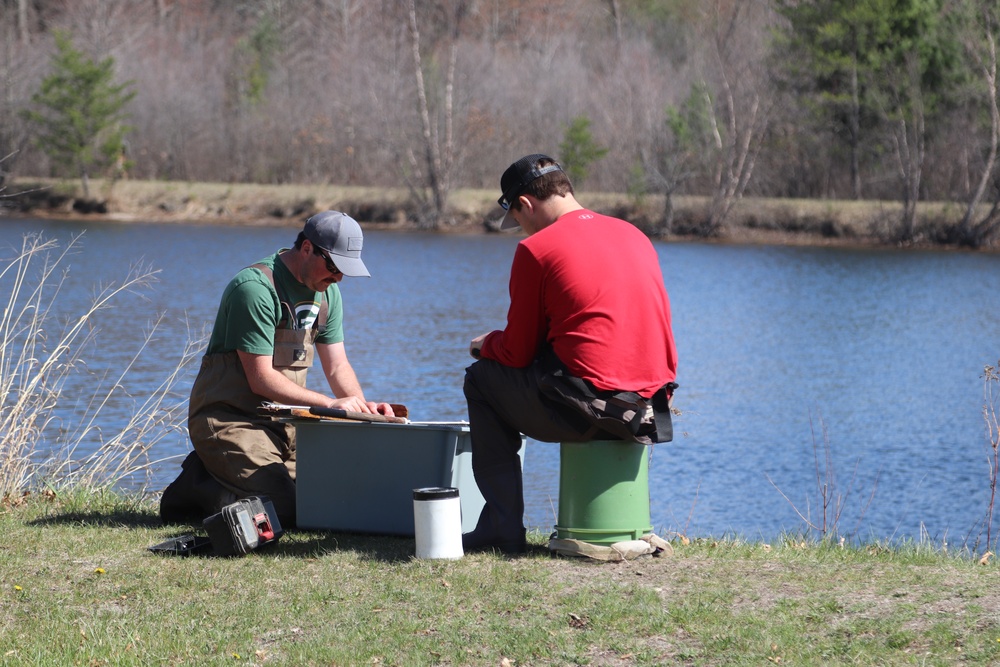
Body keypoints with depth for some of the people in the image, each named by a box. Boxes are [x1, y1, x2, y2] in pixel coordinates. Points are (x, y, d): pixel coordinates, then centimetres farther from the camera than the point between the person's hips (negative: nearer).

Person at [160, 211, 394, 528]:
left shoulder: (326, 291, 10)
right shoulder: (256, 288, -18)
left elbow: (337, 367, 12)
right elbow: (260, 379, -20)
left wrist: (362, 404, -9)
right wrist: (330, 404, -23)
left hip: (282, 422, 9)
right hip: (229, 418, -9)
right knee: (286, 508, -24)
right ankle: (198, 487, 1)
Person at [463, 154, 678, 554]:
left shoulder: (536, 249, -5)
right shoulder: (634, 236, 15)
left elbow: (518, 353, 0)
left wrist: (486, 345, 23)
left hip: (589, 408, -7)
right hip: (651, 405, 7)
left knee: (482, 379, 17)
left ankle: (504, 528, 11)